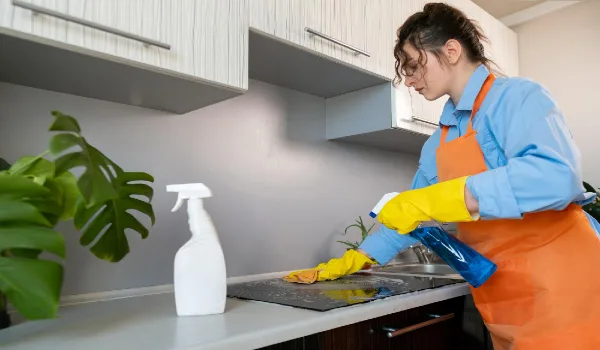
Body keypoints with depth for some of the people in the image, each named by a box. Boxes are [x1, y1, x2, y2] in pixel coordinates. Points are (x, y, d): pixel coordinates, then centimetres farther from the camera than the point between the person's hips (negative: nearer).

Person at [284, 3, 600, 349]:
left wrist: (431, 200, -30)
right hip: (502, 296, 7)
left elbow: (555, 177, -30)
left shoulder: (519, 96, -12)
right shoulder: (438, 142, 10)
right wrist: (344, 264, 12)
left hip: (559, 282, -7)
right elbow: (409, 215, 14)